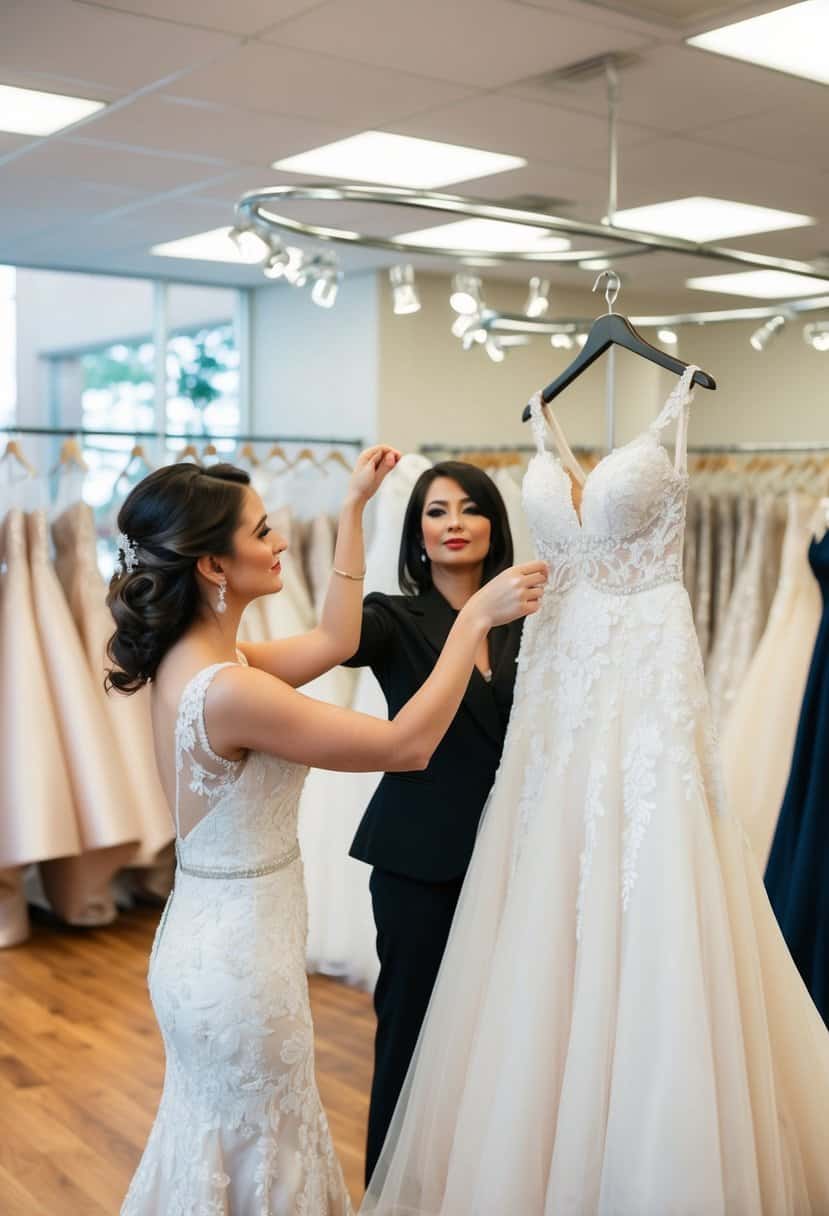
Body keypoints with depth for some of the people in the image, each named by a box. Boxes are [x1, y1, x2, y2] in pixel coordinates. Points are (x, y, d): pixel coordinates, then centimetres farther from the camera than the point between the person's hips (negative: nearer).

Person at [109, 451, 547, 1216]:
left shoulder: (195, 658, 0)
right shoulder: (227, 689, -29)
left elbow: (333, 642, 11)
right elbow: (410, 744, -24)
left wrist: (355, 507, 13)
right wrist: (476, 616, -17)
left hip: (212, 944, 9)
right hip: (240, 960, -9)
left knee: (224, 1145, 25)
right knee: (257, 1154, 12)